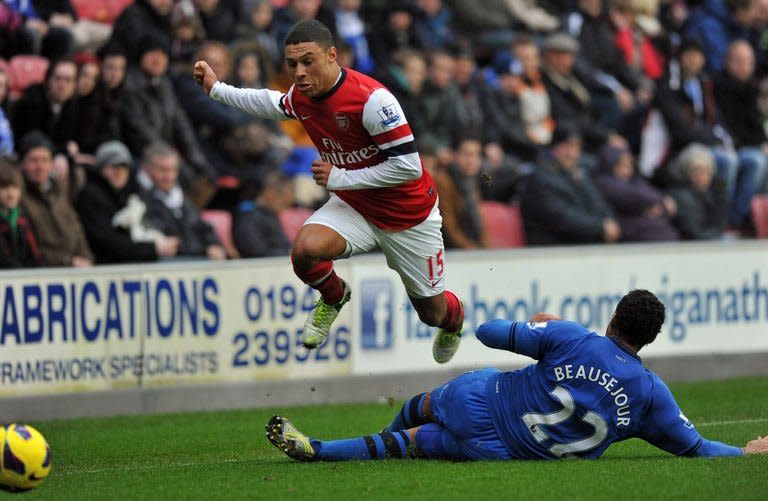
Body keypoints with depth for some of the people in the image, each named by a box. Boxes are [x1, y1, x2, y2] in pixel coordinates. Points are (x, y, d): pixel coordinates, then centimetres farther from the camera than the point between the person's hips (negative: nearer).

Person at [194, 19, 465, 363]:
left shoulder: (371, 99, -30)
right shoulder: (301, 96, -9)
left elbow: (409, 166, -28)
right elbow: (276, 105, 18)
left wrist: (340, 178, -25)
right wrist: (216, 89, 16)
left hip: (409, 216, -4)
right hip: (354, 208, 4)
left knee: (432, 313, 9)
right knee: (305, 250, -29)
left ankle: (455, 316, 50)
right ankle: (333, 299, 7)